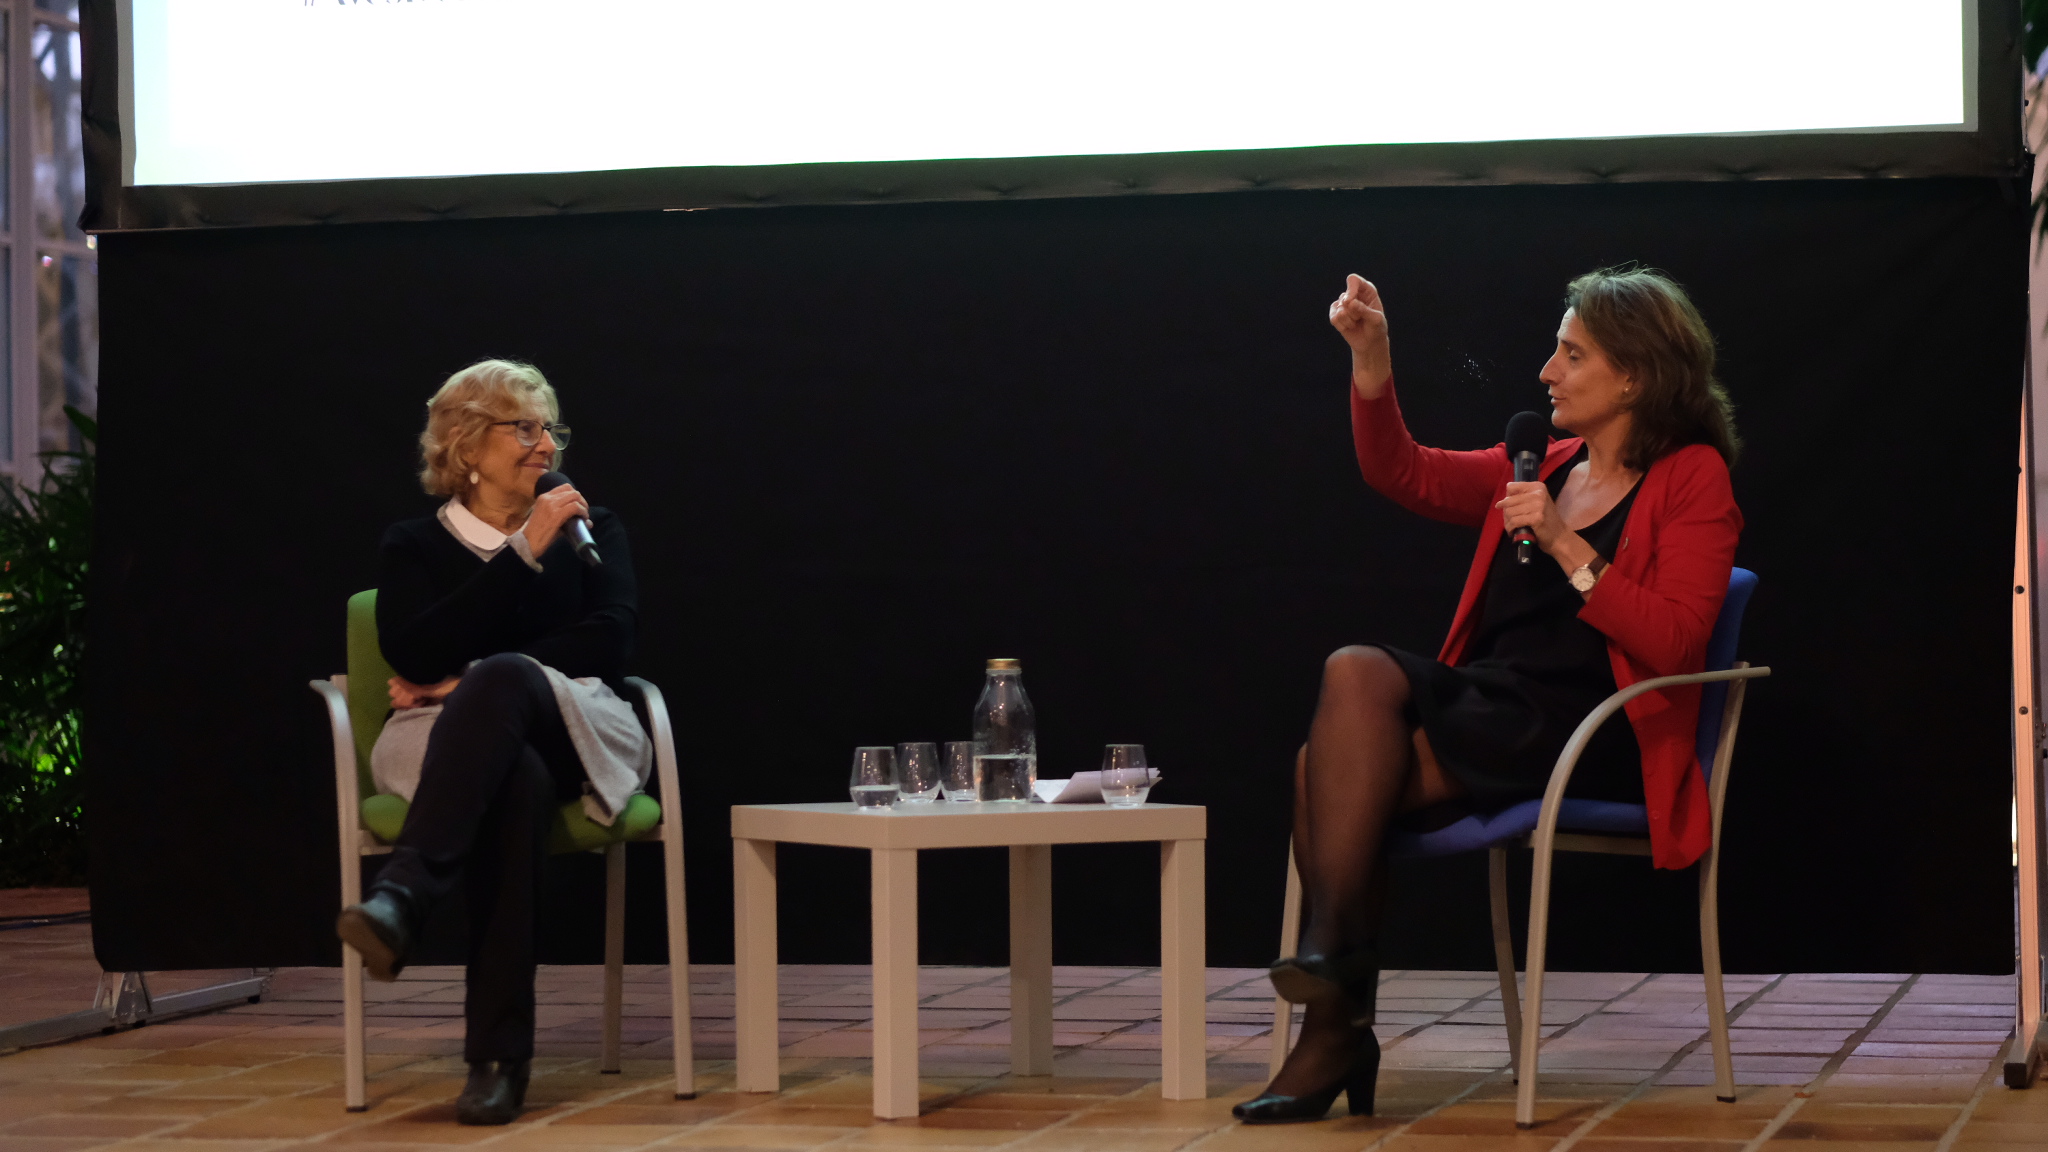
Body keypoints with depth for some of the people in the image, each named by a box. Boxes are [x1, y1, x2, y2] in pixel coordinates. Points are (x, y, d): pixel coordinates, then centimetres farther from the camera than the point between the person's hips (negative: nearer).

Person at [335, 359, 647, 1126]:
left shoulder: (591, 531, 20)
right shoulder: (415, 547, 16)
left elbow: (609, 642, 2)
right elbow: (415, 655, -5)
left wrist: (472, 679, -8)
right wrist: (524, 555, -10)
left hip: (574, 733, 0)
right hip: (453, 740, 0)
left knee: (503, 680, -39)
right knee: (513, 781, -41)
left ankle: (402, 895, -61)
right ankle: (499, 1054, -53)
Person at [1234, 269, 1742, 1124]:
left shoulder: (1691, 480, 0)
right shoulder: (1541, 468, 21)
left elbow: (1672, 644, -11)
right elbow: (1403, 475, 18)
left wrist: (1566, 546, -17)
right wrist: (1371, 362, 4)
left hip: (1594, 742, -7)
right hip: (1495, 712, 7)